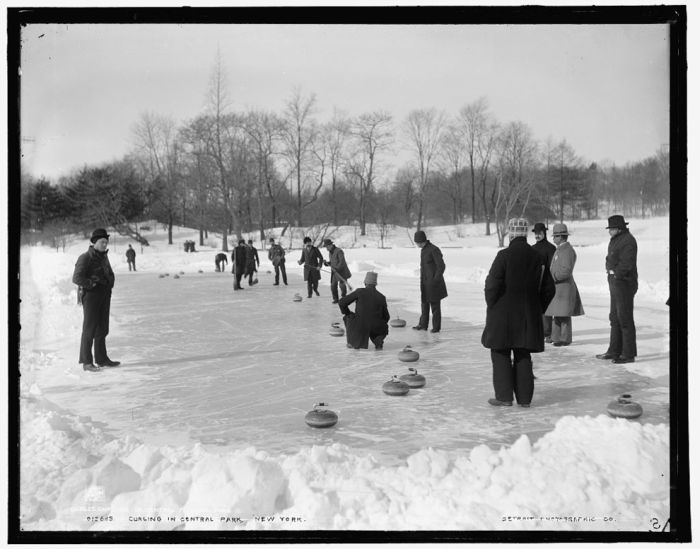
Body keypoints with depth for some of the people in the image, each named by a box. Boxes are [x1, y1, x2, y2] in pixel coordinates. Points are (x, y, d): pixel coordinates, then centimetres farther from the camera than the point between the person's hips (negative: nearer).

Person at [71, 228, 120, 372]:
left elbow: (110, 273, 26)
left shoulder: (104, 257, 13)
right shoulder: (85, 258, -11)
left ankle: (101, 358, 21)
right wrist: (92, 283, -16)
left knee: (102, 328, 12)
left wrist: (109, 283, 7)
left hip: (104, 296, 8)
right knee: (89, 329, -5)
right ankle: (86, 362, 0)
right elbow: (77, 278, -18)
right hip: (90, 296, -8)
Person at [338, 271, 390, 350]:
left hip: (360, 327, -1)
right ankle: (378, 341, 3)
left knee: (348, 317, 28)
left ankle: (353, 342, 21)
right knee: (384, 329, 36)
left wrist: (347, 314, 18)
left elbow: (341, 303, -1)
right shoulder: (381, 297, 6)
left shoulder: (360, 291, -2)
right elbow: (386, 317, 17)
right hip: (376, 328, 2)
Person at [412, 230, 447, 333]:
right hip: (425, 282, 9)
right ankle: (423, 324, 24)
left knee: (435, 305, -1)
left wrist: (435, 280, -19)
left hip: (433, 282, -9)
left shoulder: (434, 250, -17)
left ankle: (436, 327, 9)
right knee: (424, 303, 14)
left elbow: (441, 266, -18)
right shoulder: (424, 250, 10)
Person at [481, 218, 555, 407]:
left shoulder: (505, 255, -12)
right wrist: (537, 309, 17)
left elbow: (492, 285, -16)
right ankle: (524, 397, 14)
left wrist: (491, 307, -1)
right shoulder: (536, 257, 5)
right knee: (523, 356, 11)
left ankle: (504, 396, 6)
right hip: (528, 315, 5)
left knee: (501, 354, 6)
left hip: (503, 314, -5)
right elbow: (548, 289, 10)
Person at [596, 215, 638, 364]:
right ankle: (614, 351, 23)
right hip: (615, 283, 11)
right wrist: (610, 268, 3)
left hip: (624, 284, -11)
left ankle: (629, 354, -1)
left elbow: (626, 264, -22)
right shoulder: (616, 240, 16)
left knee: (625, 319, -6)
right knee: (615, 318, 15)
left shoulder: (628, 241, -15)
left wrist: (615, 272, -10)